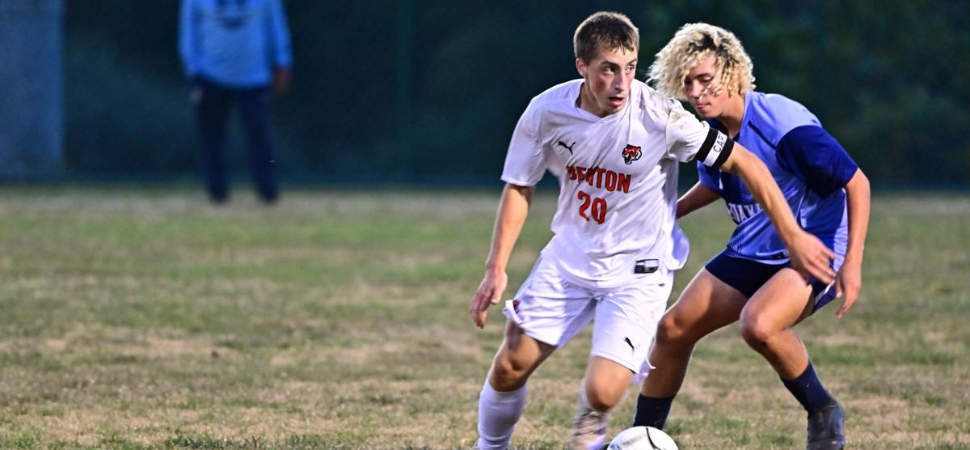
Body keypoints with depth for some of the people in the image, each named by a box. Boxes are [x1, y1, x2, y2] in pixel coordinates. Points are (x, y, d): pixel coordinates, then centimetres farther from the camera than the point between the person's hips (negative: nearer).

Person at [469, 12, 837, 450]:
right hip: (570, 257, 3)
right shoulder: (547, 112, -13)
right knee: (509, 367, -2)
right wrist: (496, 269, -5)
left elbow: (744, 164, -13)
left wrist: (793, 236, -12)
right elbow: (519, 189, 2)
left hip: (638, 269, -3)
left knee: (601, 393, -17)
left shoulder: (659, 116, -22)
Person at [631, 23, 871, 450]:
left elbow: (856, 183, -19)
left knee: (758, 325, -34)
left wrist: (853, 263, -23)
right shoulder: (710, 131, -2)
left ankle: (823, 413, -9)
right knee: (673, 330, 3)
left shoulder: (783, 124, -26)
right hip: (752, 251, 8)